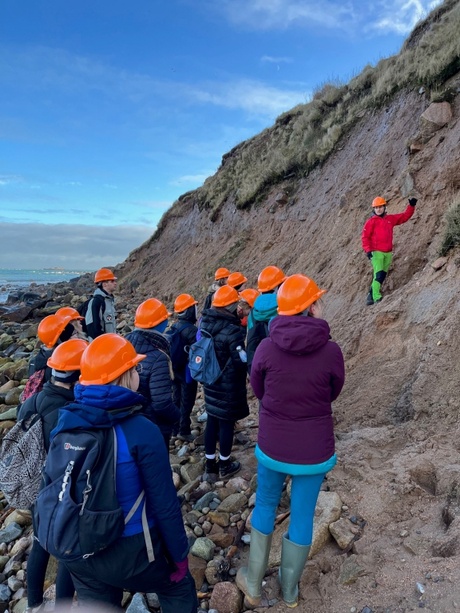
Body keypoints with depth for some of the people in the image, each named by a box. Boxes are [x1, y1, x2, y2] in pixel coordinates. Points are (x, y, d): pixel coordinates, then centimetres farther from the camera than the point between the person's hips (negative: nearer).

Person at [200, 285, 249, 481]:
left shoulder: (205, 323, -3)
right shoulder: (233, 331, -26)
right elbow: (241, 360, -22)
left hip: (210, 382, 7)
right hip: (229, 386, -7)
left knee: (212, 421, 16)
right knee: (226, 422, 10)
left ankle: (210, 466, 27)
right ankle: (224, 465, 28)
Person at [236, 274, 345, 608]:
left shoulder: (266, 347, -15)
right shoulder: (331, 351, -17)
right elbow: (333, 394, 2)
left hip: (272, 446, 1)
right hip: (315, 450, 0)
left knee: (265, 507, 24)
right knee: (303, 517, 19)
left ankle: (253, 583, 39)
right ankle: (290, 590, 41)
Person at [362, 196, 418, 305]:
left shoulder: (391, 219, 14)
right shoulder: (371, 221, -1)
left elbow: (405, 216, 21)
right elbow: (365, 236, -5)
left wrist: (411, 206, 10)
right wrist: (368, 250, -14)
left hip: (388, 253, 6)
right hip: (376, 252, -6)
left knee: (382, 276, 7)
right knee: (378, 275, -15)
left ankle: (371, 296, 17)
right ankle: (377, 297, -15)